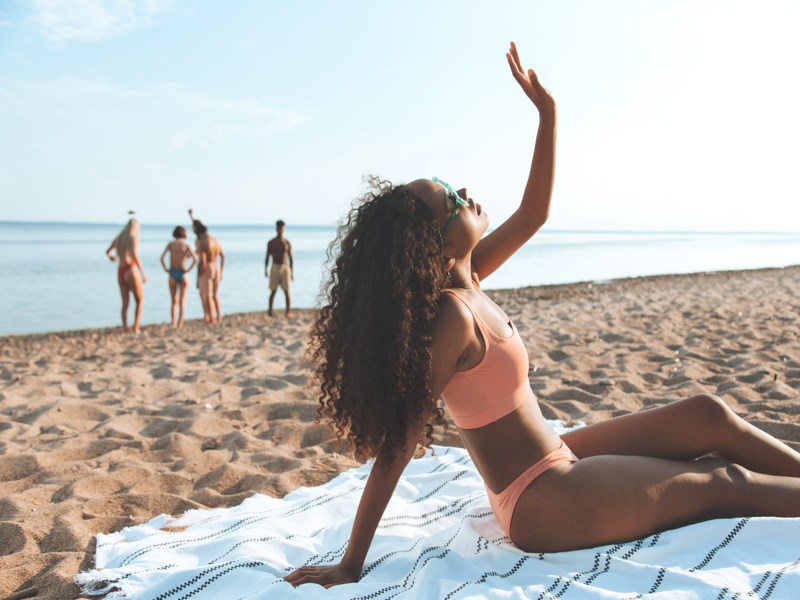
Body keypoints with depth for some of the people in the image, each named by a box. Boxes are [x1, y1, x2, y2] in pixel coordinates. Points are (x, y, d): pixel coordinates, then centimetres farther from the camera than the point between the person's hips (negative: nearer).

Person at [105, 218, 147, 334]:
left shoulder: (118, 238, 14)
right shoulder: (134, 237, -5)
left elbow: (107, 251, 28)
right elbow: (134, 254, -20)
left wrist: (110, 256, 52)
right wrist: (142, 272, -19)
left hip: (120, 272, 6)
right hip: (131, 270, -6)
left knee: (125, 302, 8)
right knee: (139, 300, 6)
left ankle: (125, 328, -1)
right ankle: (136, 327, -6)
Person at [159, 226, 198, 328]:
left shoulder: (170, 244, 1)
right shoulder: (186, 245, -2)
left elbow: (162, 257, -11)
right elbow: (195, 259, -15)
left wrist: (166, 269, -3)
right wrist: (189, 269, -6)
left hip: (172, 274, 1)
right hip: (183, 274, -1)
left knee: (174, 301, 12)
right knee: (182, 301, 3)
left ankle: (173, 324, 3)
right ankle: (180, 323, -11)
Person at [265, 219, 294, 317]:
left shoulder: (287, 243, 5)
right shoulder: (271, 242, 5)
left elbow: (291, 258, 8)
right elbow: (267, 257, 7)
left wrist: (292, 272, 5)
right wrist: (265, 270, -2)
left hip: (285, 268, 0)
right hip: (275, 268, 0)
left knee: (287, 291, -4)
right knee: (273, 291, 0)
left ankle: (288, 312, -2)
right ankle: (270, 311, 7)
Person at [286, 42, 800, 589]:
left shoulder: (458, 279, -4)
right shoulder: (453, 315, -31)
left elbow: (534, 213, 7)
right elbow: (398, 445, -27)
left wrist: (548, 112, 4)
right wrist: (350, 565, -21)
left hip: (554, 460, 9)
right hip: (541, 503, -9)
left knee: (708, 416, 10)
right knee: (729, 482, 1)